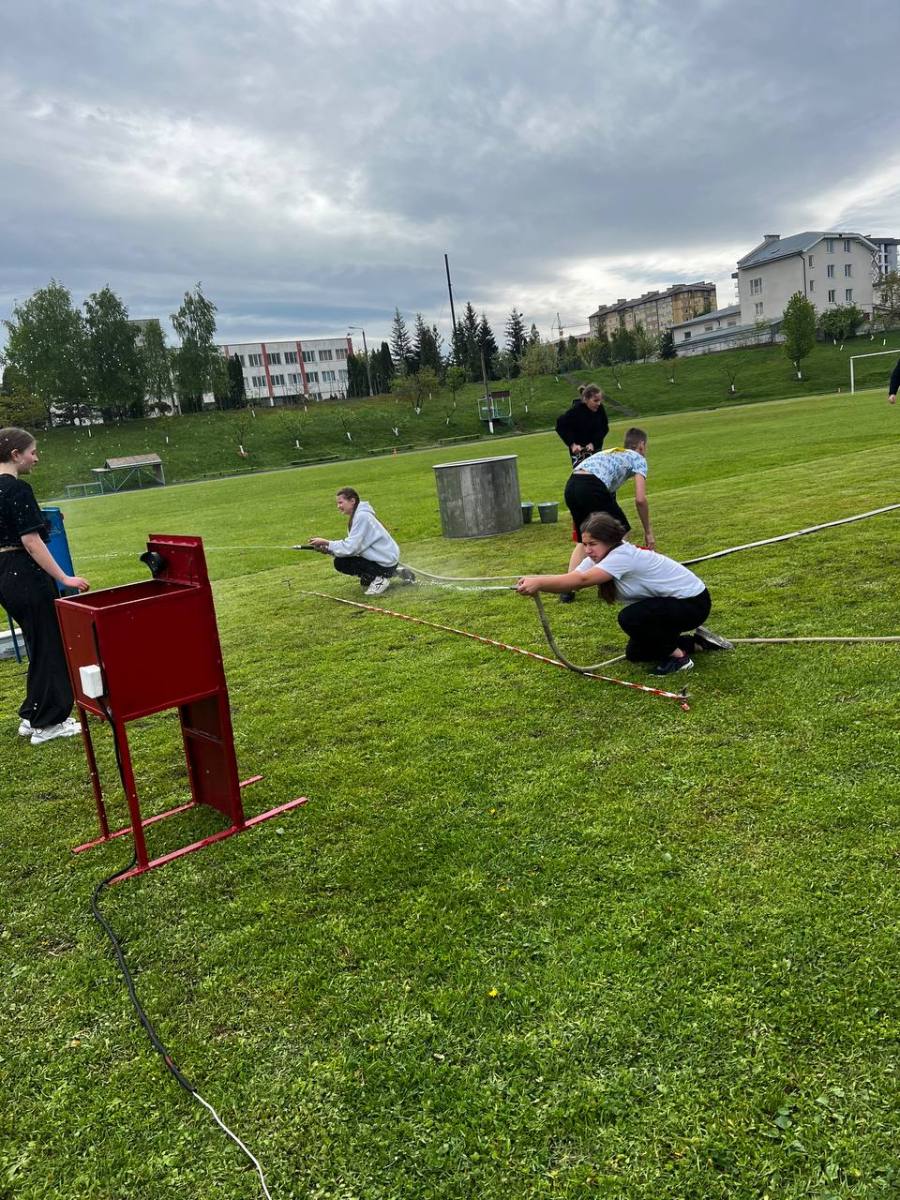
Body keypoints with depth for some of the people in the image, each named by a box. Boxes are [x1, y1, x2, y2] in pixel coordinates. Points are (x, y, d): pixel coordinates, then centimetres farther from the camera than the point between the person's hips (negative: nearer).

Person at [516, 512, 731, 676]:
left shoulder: (624, 555, -31)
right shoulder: (599, 558, -5)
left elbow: (582, 580, -43)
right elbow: (571, 578, -19)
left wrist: (539, 583, -46)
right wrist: (534, 579, -35)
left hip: (693, 601, -10)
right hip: (667, 603, 10)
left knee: (629, 617, -30)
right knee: (635, 654, 11)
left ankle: (677, 656, -8)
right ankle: (696, 642, 22)